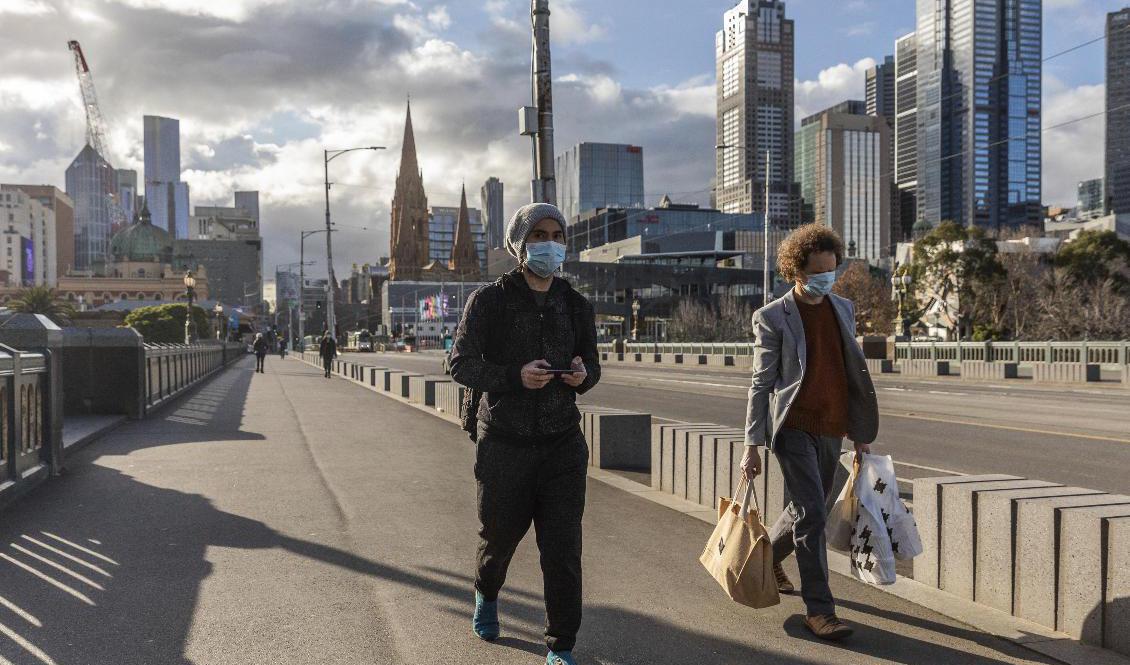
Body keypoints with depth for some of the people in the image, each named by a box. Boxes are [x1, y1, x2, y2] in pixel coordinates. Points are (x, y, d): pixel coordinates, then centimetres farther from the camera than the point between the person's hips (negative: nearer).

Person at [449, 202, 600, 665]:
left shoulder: (576, 305, 7)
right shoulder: (489, 301, -5)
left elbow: (592, 363, 16)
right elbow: (462, 364, -8)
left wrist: (583, 374, -9)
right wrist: (515, 376, -23)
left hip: (562, 444, 2)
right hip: (504, 442, -2)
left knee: (563, 548, -1)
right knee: (499, 535, 15)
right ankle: (486, 596, 49)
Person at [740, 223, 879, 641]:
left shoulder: (843, 309, 11)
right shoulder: (772, 318, -6)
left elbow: (852, 373, 16)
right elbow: (761, 383, -6)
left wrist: (861, 431, 16)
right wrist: (752, 445, -8)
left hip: (831, 430, 6)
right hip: (794, 428, -6)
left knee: (808, 511, 16)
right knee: (812, 514, -10)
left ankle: (768, 558, 43)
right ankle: (819, 609, -1)